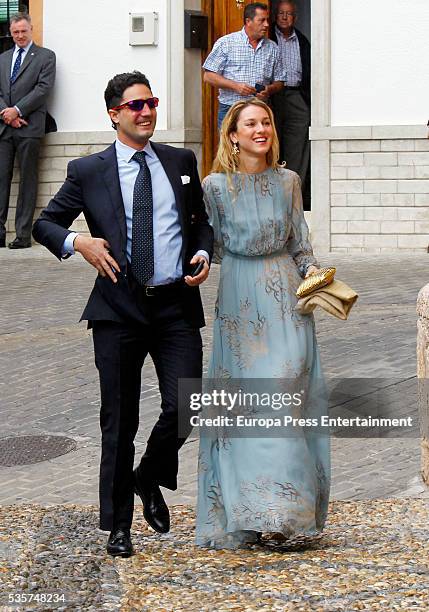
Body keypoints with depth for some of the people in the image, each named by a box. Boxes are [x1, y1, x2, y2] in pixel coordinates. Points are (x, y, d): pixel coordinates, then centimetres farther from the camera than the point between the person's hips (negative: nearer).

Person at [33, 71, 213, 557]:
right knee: (119, 421, 3)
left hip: (177, 305, 2)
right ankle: (117, 524, 15)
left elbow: (204, 219, 21)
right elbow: (44, 224, 8)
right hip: (119, 308, -2)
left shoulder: (181, 162, 11)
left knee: (185, 406, -9)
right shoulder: (88, 172, 3)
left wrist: (203, 253, 1)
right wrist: (77, 242, -12)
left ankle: (150, 479, 22)